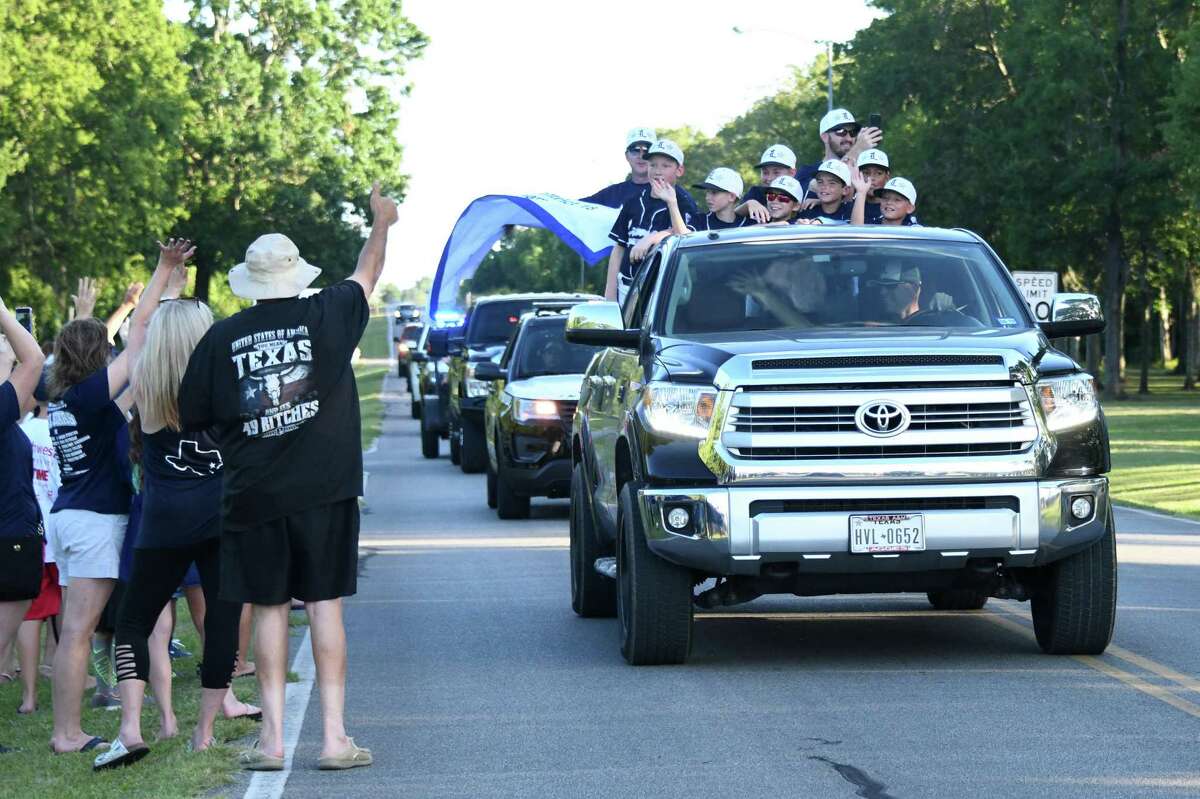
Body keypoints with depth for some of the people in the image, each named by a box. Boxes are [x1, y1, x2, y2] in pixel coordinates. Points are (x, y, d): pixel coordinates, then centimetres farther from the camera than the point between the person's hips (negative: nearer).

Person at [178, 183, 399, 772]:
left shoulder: (222, 338, -1)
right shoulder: (326, 317, -2)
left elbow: (190, 418, 6)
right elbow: (367, 273, 18)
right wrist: (381, 222, 36)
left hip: (252, 496, 1)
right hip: (323, 491, -1)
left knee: (269, 609, 8)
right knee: (325, 606, 3)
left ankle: (272, 738, 6)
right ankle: (334, 736, 2)